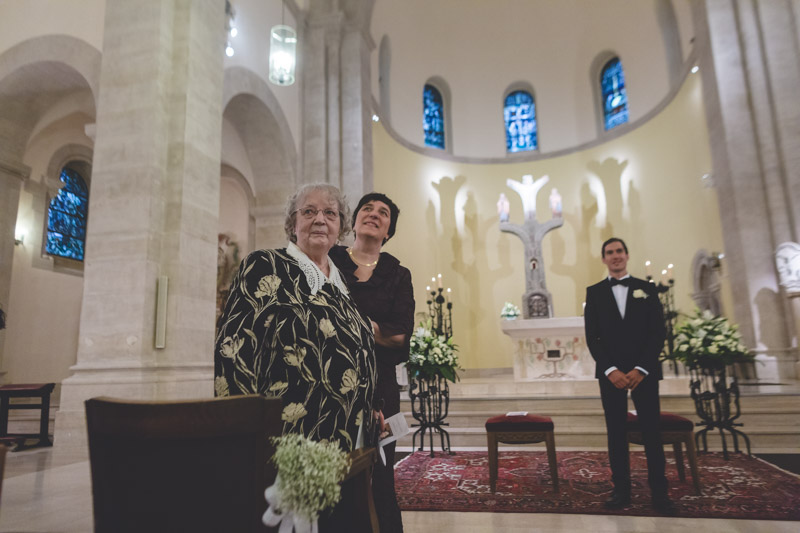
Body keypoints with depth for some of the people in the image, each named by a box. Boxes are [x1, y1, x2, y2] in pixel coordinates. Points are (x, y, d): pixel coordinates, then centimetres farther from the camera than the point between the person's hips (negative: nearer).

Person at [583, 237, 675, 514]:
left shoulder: (646, 289, 8)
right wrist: (610, 370, -11)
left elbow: (658, 332, 1)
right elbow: (592, 337, 1)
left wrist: (641, 368, -11)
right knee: (616, 431, 3)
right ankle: (621, 489, 10)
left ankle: (659, 492, 10)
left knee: (651, 429, 1)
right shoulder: (594, 292, 7)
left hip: (644, 370, 0)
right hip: (610, 371, 0)